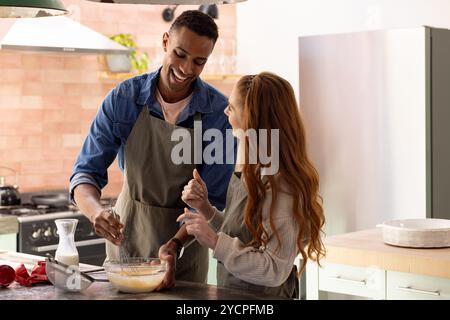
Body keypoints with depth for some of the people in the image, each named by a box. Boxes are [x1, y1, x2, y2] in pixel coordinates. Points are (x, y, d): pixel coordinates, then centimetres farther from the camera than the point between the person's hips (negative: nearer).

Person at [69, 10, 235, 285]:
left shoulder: (219, 111, -17)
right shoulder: (123, 98, -13)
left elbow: (213, 199, -15)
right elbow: (86, 173, -13)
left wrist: (176, 243, -30)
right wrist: (97, 211, -34)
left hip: (185, 241, -1)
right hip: (126, 234, 1)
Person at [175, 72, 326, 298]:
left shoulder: (279, 184, -18)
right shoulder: (250, 172, 8)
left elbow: (275, 270, -18)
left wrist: (214, 241, -22)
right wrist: (205, 208, 4)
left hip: (262, 297, -7)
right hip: (232, 292, 7)